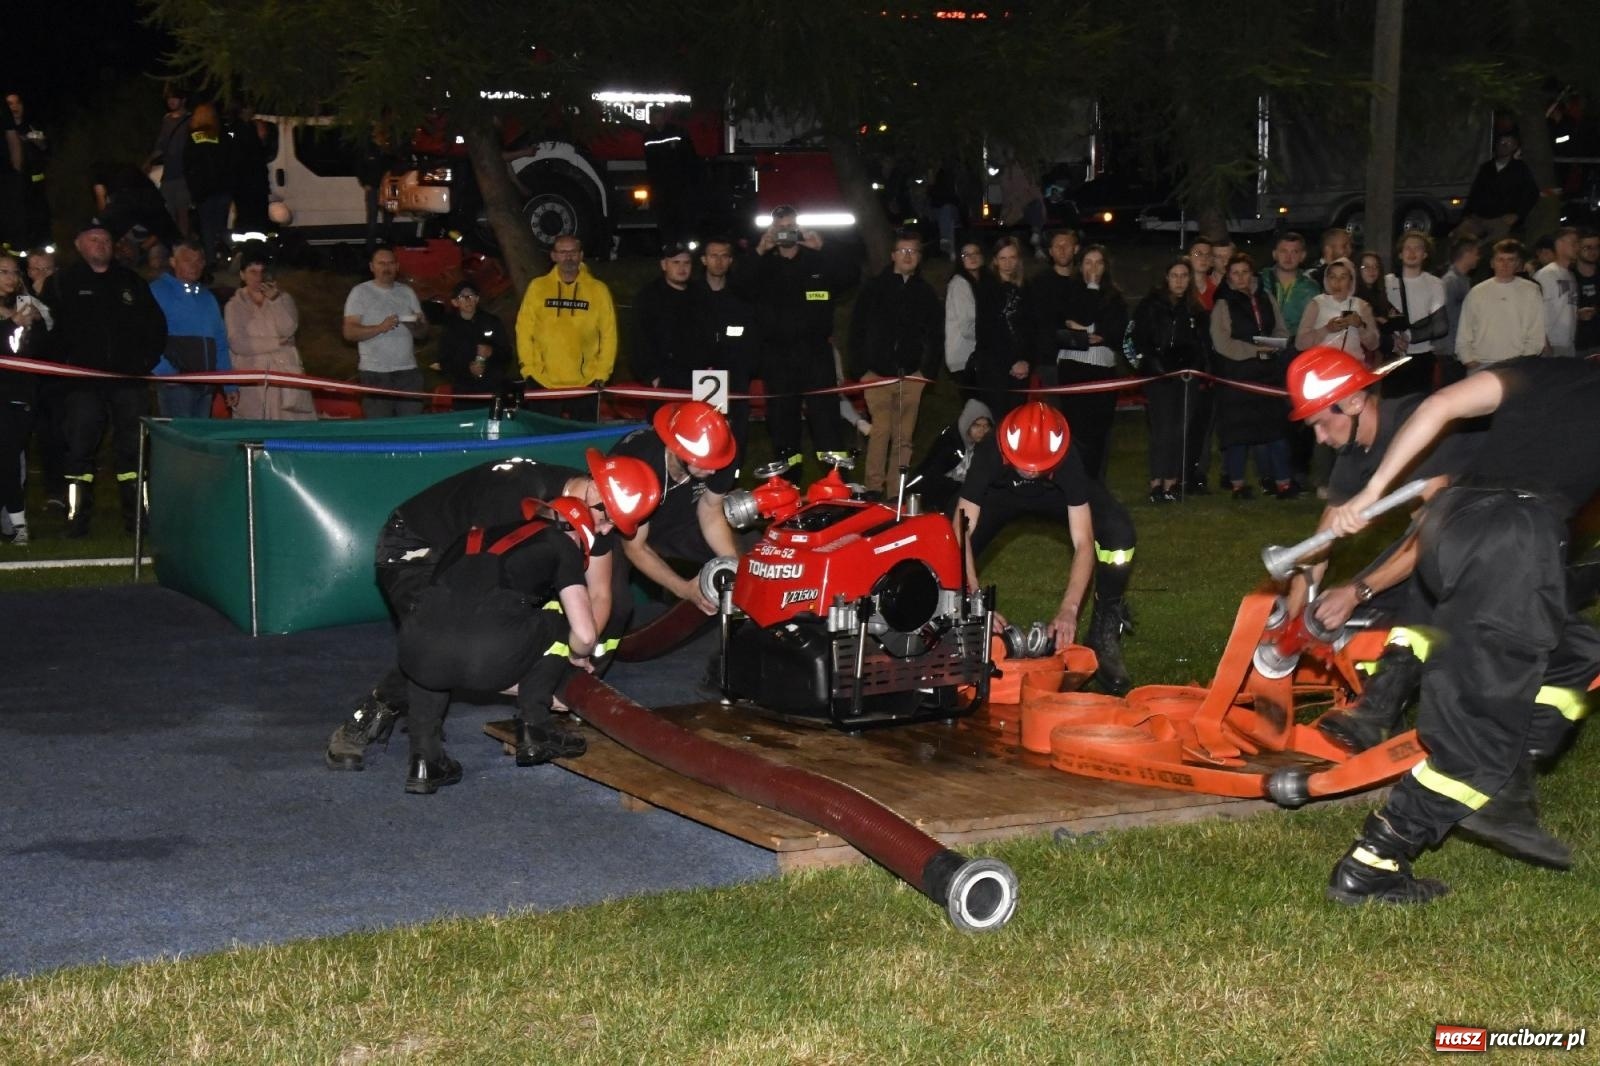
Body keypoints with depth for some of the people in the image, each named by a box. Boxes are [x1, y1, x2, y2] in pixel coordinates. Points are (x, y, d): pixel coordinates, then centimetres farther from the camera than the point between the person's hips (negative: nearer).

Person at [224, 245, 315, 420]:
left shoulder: (283, 299, 12)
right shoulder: (234, 306, 6)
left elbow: (289, 329, -5)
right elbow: (238, 344, -7)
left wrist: (275, 299, -13)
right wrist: (276, 343, -6)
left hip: (285, 376, 1)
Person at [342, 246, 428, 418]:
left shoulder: (407, 292, 16)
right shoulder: (360, 292, 3)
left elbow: (423, 332, 16)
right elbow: (349, 332, -6)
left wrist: (417, 325, -8)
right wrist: (380, 328, -19)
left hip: (408, 371, 4)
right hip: (375, 373, -4)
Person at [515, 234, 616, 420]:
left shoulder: (598, 290, 4)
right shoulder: (537, 287, 5)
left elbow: (609, 335, 5)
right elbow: (524, 330, 4)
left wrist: (601, 375, -1)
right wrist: (529, 370, -2)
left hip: (585, 384, 0)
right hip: (543, 384, 0)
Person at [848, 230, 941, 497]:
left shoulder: (926, 292, 13)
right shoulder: (874, 288, 6)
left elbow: (936, 336, 13)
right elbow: (857, 330, 5)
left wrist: (928, 370, 3)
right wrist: (862, 369, -1)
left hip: (911, 375, 2)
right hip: (877, 374, -2)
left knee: (903, 436, 1)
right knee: (881, 430, -10)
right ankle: (874, 488, -7)